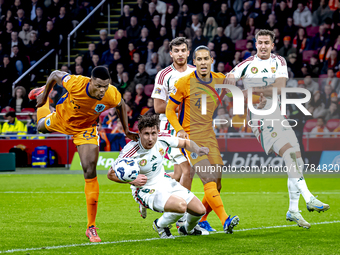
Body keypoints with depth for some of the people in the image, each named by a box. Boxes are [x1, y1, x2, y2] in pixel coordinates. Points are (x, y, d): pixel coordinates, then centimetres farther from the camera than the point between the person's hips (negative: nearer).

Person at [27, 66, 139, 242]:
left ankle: (91, 227, -9)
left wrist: (126, 130, -1)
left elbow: (121, 106, -7)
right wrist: (44, 95, -4)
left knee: (90, 171, -14)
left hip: (85, 130, -1)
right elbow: (55, 75, -18)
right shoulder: (76, 84, -39)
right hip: (61, 120, 1)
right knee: (42, 126, 33)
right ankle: (42, 93, 68)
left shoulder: (112, 95, -33)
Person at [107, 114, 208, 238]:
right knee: (181, 205, -32)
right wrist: (133, 180, -27)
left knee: (200, 210, 4)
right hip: (145, 190, -6)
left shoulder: (163, 139, -15)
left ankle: (188, 229, 40)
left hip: (165, 182, 6)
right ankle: (160, 226, 0)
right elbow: (111, 174, -14)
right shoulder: (130, 152, -28)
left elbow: (186, 143, 5)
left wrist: (197, 150, -16)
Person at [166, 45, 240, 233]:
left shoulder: (220, 80, 6)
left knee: (218, 182, 0)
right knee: (209, 179, -20)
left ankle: (200, 218, 20)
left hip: (211, 137, 5)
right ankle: (225, 220, -26)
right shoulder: (185, 82, -5)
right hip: (191, 137, -5)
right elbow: (169, 110, 2)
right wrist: (179, 130, -12)